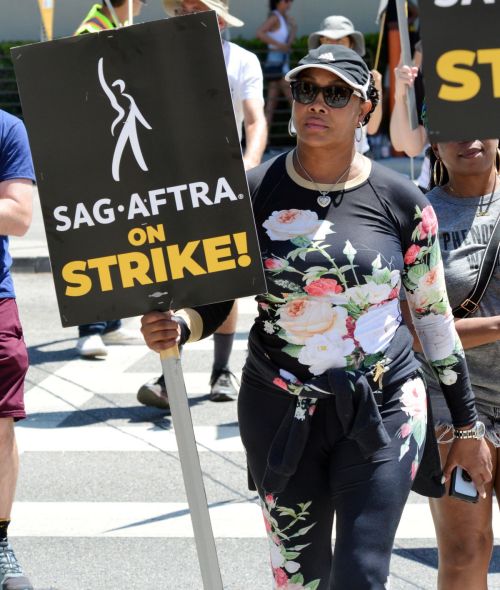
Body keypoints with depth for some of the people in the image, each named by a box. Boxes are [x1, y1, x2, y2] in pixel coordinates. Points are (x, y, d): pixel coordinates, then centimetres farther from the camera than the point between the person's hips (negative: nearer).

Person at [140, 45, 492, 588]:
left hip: (382, 410, -1)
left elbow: (434, 316, 4)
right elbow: (215, 302, 0)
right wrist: (176, 326, -24)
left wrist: (467, 426, 8)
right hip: (280, 414, 1)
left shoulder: (400, 201, -4)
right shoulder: (253, 193, -4)